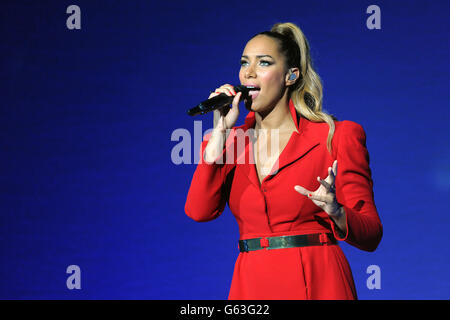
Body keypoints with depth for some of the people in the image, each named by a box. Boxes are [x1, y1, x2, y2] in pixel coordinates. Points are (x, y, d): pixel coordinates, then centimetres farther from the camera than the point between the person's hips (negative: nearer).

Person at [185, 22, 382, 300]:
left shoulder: (336, 137, -1)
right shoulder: (234, 140, 11)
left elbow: (371, 235, -2)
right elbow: (199, 210, -5)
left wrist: (335, 212, -23)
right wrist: (221, 130, -4)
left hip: (316, 285, -3)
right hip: (251, 285, 3)